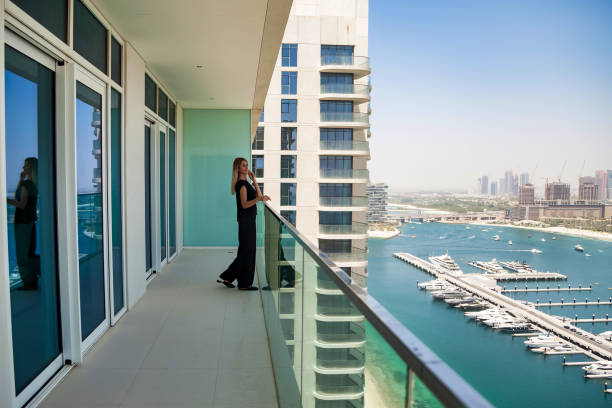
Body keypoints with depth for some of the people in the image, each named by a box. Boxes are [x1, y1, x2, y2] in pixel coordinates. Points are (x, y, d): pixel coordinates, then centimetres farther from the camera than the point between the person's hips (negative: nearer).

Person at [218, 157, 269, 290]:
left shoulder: (246, 183, 16)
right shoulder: (241, 184, -13)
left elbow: (259, 195, 13)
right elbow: (244, 204, -20)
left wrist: (253, 180, 9)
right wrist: (258, 199, -35)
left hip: (249, 220, 10)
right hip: (245, 220, -10)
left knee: (245, 251, 15)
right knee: (247, 251, -3)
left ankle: (227, 277, 22)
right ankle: (244, 283, 7)